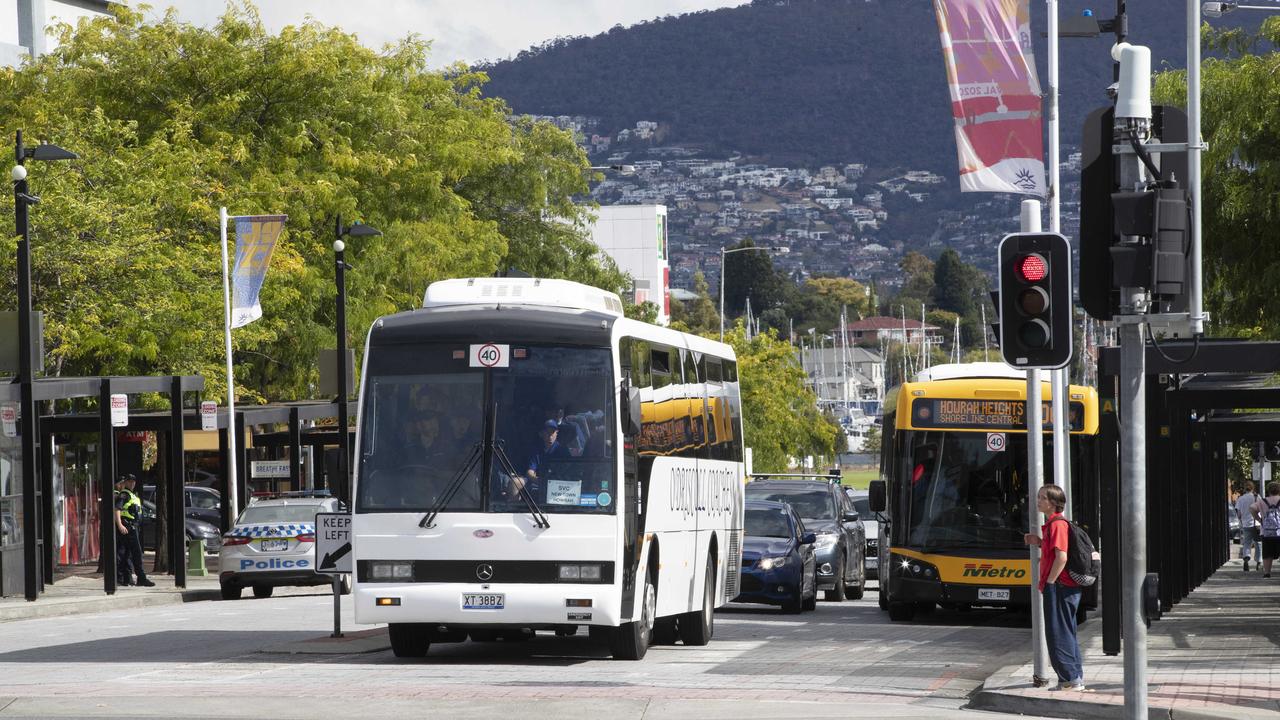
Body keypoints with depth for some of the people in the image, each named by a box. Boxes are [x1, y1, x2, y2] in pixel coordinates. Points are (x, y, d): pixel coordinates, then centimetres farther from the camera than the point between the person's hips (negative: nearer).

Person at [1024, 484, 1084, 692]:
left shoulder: (1057, 524, -14)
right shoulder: (1052, 524, 17)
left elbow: (1062, 557, -22)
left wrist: (1049, 583, -18)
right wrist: (1040, 543, 12)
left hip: (1059, 587, -11)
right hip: (1067, 588, 11)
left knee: (1058, 633, -7)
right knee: (1066, 633, 13)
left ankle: (1071, 678, -6)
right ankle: (1076, 678, 17)